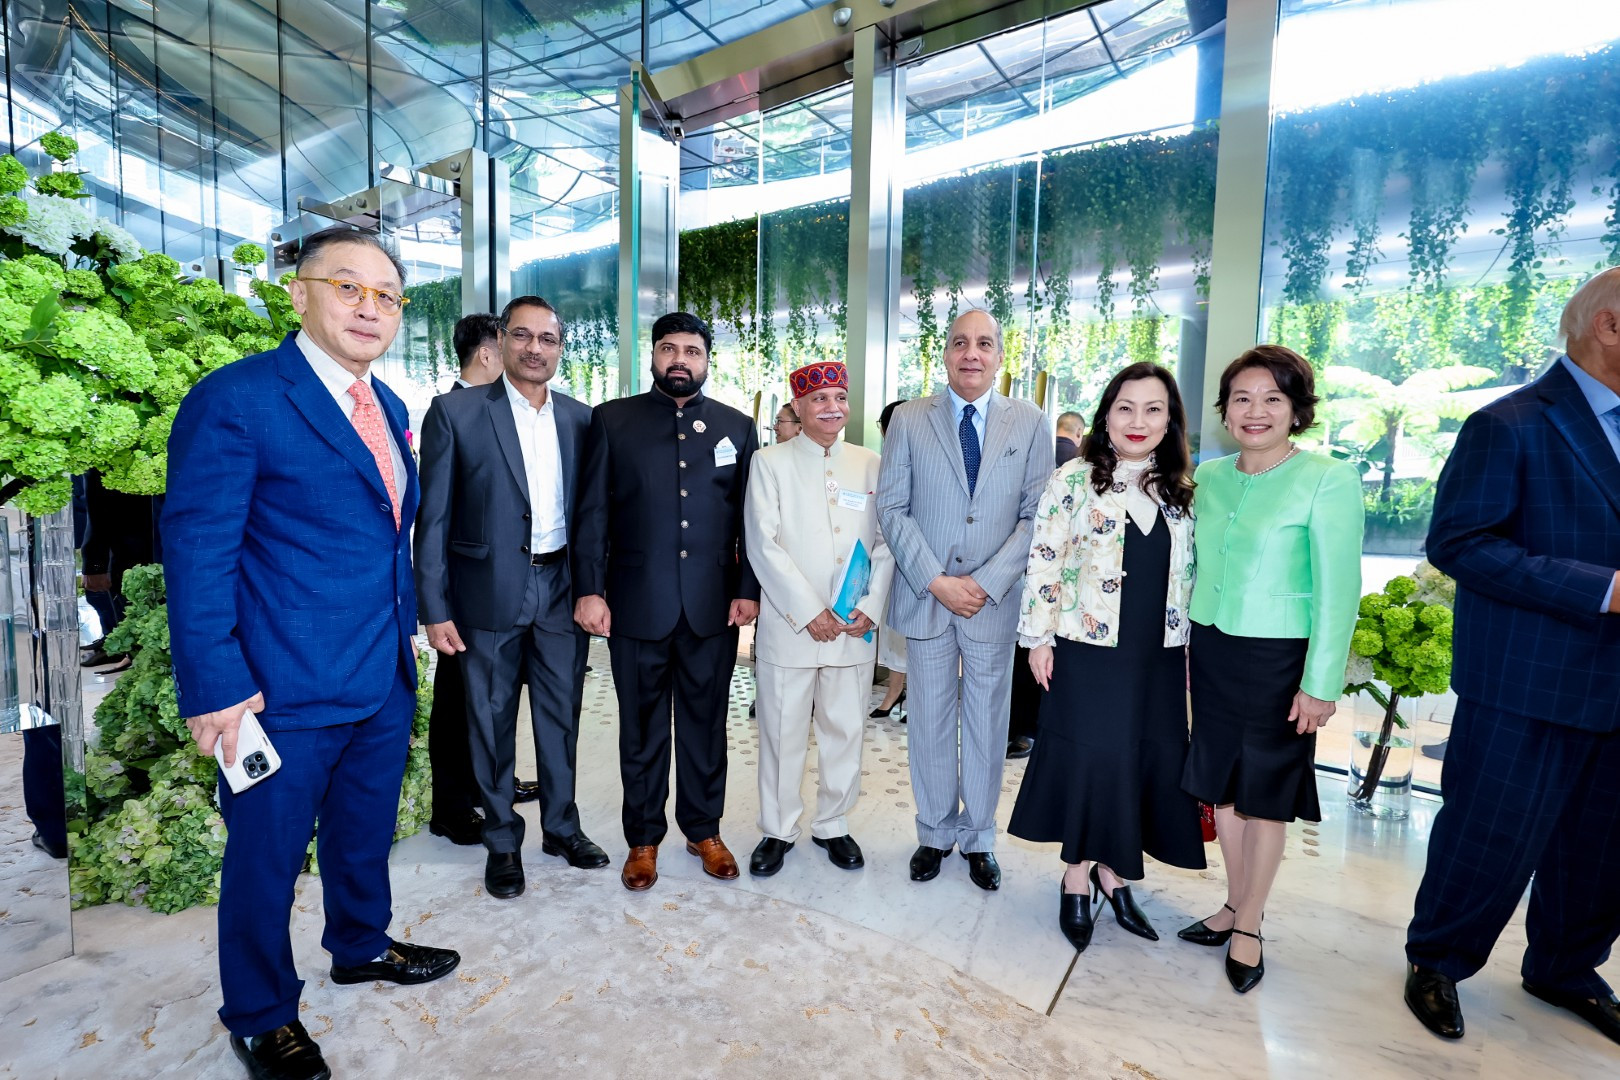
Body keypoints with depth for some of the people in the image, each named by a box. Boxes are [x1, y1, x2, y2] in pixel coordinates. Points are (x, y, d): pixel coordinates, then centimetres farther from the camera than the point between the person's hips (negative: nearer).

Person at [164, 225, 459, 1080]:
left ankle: (362, 946, 50)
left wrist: (408, 629, 13)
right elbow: (196, 552, -16)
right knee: (266, 859, 15)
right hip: (287, 689, -7)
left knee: (365, 834, 25)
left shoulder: (388, 407, 9)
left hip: (385, 680, 7)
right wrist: (215, 687, -18)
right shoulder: (235, 399, -14)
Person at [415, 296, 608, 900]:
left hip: (562, 589, 3)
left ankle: (561, 826, 35)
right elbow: (433, 520, -4)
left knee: (561, 716, 14)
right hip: (491, 594, -2)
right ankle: (502, 841, 32)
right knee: (491, 721, 12)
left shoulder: (581, 419, 6)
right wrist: (434, 609, -8)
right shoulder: (456, 413, -4)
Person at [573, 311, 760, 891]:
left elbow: (750, 518, 6)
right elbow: (592, 512, 1)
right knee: (641, 727, 12)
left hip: (713, 605, 1)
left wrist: (747, 589, 0)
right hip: (636, 604, -1)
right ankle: (643, 838, 31)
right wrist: (590, 589, -5)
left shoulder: (737, 426, 8)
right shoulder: (612, 420, 4)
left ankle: (704, 830, 33)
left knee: (706, 723, 13)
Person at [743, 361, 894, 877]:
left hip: (855, 628, 3)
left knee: (845, 729, 12)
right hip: (788, 626, -2)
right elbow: (763, 546, -7)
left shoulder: (870, 465, 8)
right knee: (782, 731, 8)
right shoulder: (770, 463, 0)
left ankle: (833, 825, 33)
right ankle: (778, 830, 28)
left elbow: (886, 544, 6)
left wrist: (870, 607, -6)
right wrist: (809, 612, -12)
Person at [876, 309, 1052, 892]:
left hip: (995, 600, 1)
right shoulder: (909, 420, 1)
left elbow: (1036, 516, -2)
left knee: (987, 723, 12)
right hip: (925, 597, 0)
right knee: (931, 721, 12)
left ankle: (978, 838, 31)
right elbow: (891, 508, -4)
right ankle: (935, 833, 31)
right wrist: (936, 581, -12)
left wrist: (986, 583, -12)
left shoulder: (1030, 423, 3)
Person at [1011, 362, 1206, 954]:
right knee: (1089, 757, 3)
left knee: (1151, 761, 10)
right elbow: (1044, 560, -8)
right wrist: (1039, 637, -10)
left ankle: (1112, 869, 31)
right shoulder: (1074, 480, -7)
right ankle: (1077, 876, 23)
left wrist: (1192, 643, 11)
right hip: (1088, 650, -5)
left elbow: (1188, 573, 12)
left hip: (1158, 656, 5)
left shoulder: (1181, 490, 8)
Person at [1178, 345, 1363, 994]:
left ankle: (1249, 927, 27)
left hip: (1278, 659, -5)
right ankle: (1235, 904, 34)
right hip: (1210, 650, 5)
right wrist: (1190, 640, 9)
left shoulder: (1328, 480, -11)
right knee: (1221, 782, 15)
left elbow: (1338, 590, -13)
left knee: (1265, 793, 9)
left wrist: (1320, 683, -14)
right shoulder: (1209, 476, 5)